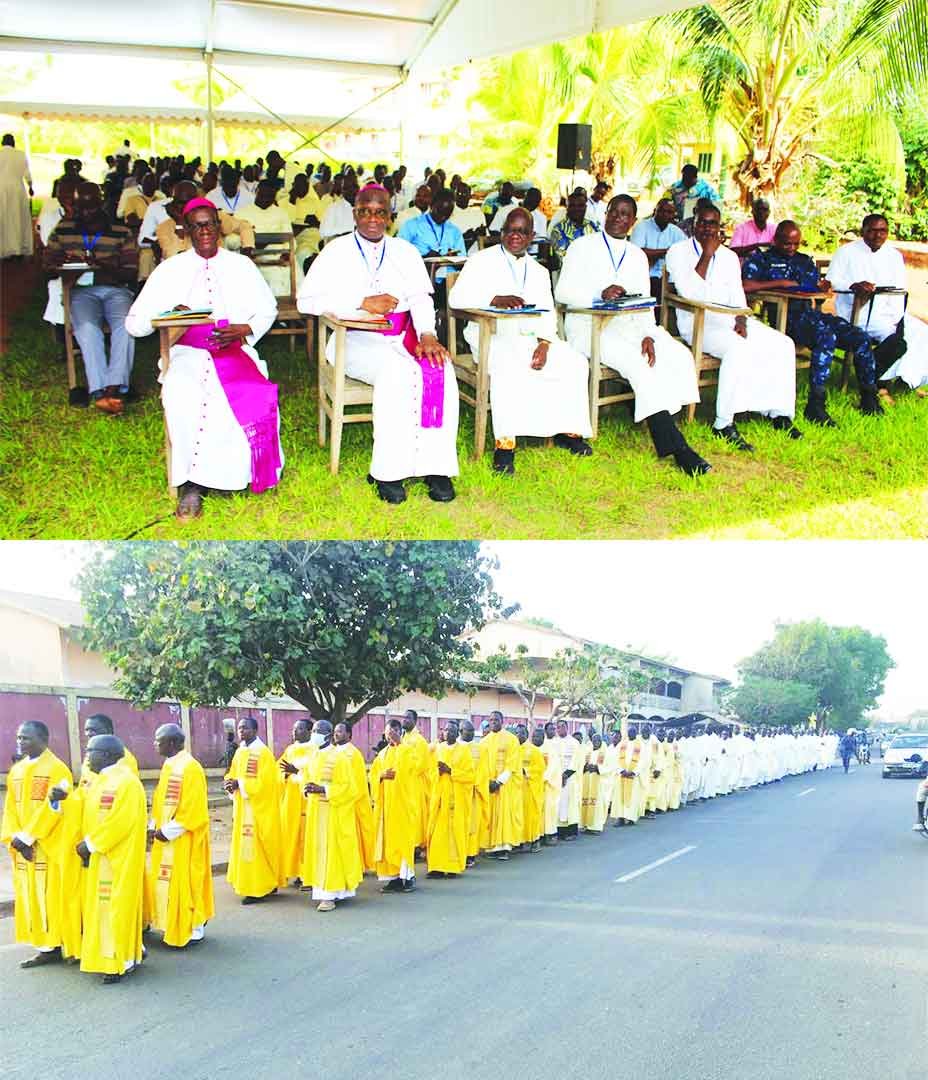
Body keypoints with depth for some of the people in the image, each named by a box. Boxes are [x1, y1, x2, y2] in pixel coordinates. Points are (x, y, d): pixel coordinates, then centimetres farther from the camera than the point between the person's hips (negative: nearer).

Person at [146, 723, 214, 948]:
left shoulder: (190, 768, -18)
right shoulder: (168, 765, 10)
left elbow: (192, 809, -21)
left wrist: (167, 831, -19)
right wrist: (153, 827, 5)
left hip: (183, 839, -9)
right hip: (166, 835, 9)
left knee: (184, 882, -2)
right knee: (166, 882, 13)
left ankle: (193, 930, 8)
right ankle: (175, 927, 22)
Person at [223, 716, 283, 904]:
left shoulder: (263, 753, -14)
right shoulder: (240, 752, 11)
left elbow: (263, 782, -20)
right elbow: (233, 775, 17)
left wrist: (239, 784, -19)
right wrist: (230, 782, -6)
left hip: (258, 808, -9)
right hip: (242, 807, 9)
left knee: (255, 846, -6)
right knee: (244, 844, 12)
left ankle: (258, 888, 0)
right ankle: (268, 883, 20)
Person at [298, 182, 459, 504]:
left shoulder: (405, 252, 16)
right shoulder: (337, 251, 6)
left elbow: (421, 298, 4)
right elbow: (306, 300, -6)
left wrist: (427, 335, -17)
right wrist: (363, 303, -13)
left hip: (403, 336, 4)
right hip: (356, 340, -3)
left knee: (439, 370, -28)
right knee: (396, 370, -35)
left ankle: (436, 466, -27)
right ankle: (388, 471, -31)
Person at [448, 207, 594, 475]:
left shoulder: (539, 272, 22)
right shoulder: (482, 261, 6)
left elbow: (547, 315, 13)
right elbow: (457, 297, -9)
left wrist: (544, 345, -7)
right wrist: (496, 299, -24)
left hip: (530, 337, 5)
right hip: (492, 335, -5)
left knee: (575, 363, -16)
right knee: (507, 365, -38)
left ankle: (568, 431, -6)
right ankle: (504, 444, -40)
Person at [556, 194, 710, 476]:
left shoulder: (638, 256, 18)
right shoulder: (583, 246, 3)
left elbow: (644, 304, 10)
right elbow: (563, 293, -7)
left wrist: (648, 335, -9)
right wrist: (599, 294, -23)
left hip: (628, 325, 6)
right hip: (588, 327, -6)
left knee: (680, 357, -20)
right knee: (639, 364, -30)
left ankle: (662, 425, -20)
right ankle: (676, 446, -30)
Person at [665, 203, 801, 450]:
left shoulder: (729, 256, 18)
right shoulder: (678, 252, 0)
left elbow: (737, 296, 14)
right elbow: (690, 293, -15)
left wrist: (741, 320, -6)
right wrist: (706, 255, -13)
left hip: (729, 319, 7)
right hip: (697, 321, -7)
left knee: (783, 344, -11)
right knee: (737, 348, -36)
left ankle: (780, 414, -3)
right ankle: (724, 424, -33)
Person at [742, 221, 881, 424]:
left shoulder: (805, 262, 28)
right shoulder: (761, 260, 9)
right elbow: (745, 287, -11)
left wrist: (823, 289, 0)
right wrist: (780, 283, -10)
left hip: (810, 313, 7)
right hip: (785, 316, -7)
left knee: (860, 337, -13)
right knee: (826, 335, -35)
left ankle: (869, 398, -2)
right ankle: (815, 406, -38)